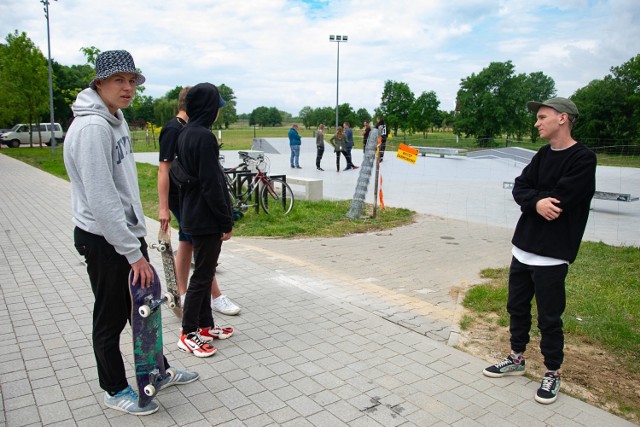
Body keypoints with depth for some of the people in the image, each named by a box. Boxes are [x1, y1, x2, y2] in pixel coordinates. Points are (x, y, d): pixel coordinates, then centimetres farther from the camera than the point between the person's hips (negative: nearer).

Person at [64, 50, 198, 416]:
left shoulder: (117, 118, 9)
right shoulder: (92, 127, -21)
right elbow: (102, 200, -25)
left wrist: (137, 236, 16)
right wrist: (133, 253, -22)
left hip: (128, 232, 9)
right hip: (104, 240, -9)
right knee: (111, 317, 8)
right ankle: (115, 390, 28)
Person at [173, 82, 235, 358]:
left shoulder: (185, 134, 10)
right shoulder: (204, 137, -19)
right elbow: (211, 184, -22)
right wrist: (226, 222, -15)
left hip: (193, 215, 10)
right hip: (206, 219, -10)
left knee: (204, 273, 17)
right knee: (202, 276, 1)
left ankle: (205, 325, 29)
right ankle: (188, 334, 12)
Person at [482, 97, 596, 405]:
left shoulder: (583, 159, -12)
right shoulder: (543, 155, 11)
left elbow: (558, 200, -21)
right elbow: (519, 189, 1)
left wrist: (530, 198, -5)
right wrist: (537, 201, -18)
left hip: (551, 255, -7)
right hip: (523, 247, 7)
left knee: (549, 318, 4)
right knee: (517, 307, 17)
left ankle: (552, 373, 22)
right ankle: (516, 359, 34)